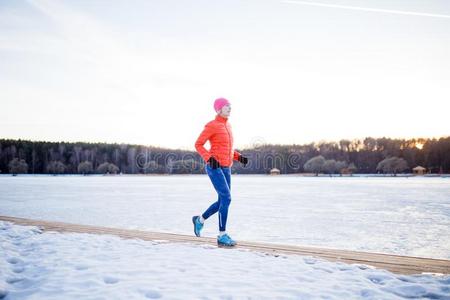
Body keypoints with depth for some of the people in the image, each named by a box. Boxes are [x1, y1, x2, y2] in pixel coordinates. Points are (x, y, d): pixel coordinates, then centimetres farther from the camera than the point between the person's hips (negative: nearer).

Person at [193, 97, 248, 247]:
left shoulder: (227, 125, 17)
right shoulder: (211, 125, -9)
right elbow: (198, 145, -7)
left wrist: (239, 157, 9)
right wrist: (209, 159, -22)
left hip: (225, 168, 9)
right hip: (214, 167, -9)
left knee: (223, 202, 9)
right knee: (227, 199, -18)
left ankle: (200, 220, 34)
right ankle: (222, 236, -11)